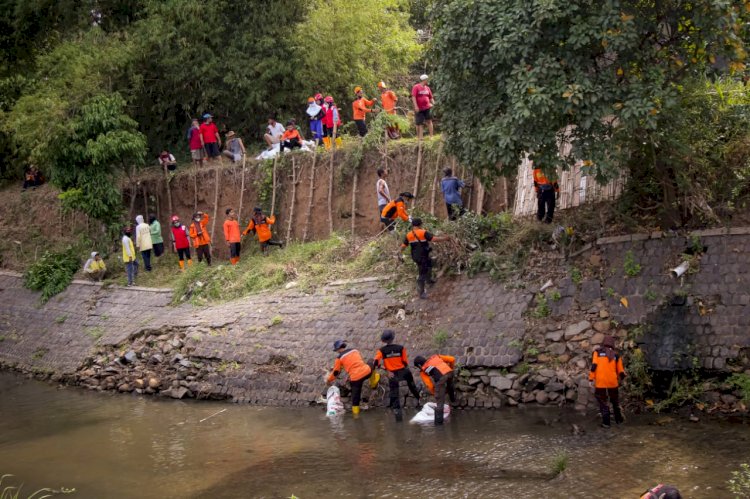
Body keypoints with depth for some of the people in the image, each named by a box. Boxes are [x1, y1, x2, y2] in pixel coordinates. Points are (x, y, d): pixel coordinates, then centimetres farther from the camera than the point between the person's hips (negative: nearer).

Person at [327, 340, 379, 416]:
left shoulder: (339, 357, 4)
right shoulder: (354, 350, 18)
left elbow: (336, 372, 10)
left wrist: (328, 380, 27)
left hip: (356, 378, -4)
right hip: (367, 372, 4)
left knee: (355, 395, 12)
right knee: (370, 364, 36)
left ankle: (355, 412, 19)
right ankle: (373, 383, 41)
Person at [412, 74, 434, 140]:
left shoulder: (427, 88, 12)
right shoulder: (416, 87, -5)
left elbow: (430, 98, 19)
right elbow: (413, 97, -12)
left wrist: (433, 103, 4)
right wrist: (416, 106, -19)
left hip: (427, 107, 4)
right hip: (419, 109, -4)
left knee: (429, 121, -3)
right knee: (419, 123, 1)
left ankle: (431, 136, -2)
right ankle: (419, 137, 8)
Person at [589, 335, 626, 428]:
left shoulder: (597, 352, 0)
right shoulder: (616, 355, 4)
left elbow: (594, 366, -11)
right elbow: (620, 370, 7)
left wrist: (591, 379, -8)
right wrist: (622, 376, 29)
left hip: (600, 382, -1)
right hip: (613, 382, 1)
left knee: (603, 403, 7)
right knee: (615, 401, 21)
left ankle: (606, 422, 5)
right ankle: (619, 419, 29)